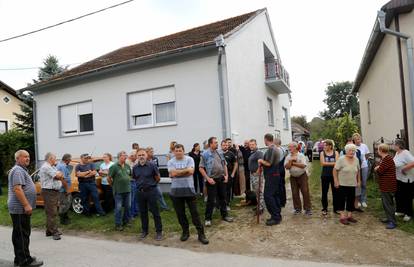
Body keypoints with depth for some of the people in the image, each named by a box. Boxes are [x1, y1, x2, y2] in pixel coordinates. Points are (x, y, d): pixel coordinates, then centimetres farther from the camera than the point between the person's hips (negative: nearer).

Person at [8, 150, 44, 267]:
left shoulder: (22, 170, 18)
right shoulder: (18, 171, -15)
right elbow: (17, 189, -24)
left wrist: (27, 205, 24)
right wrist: (26, 205, -25)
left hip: (21, 208, 11)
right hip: (20, 209, -11)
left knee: (19, 235, 15)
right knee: (22, 235, -4)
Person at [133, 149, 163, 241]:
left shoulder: (152, 165, -11)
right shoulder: (135, 167, 2)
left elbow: (158, 178, 1)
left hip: (151, 191, -4)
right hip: (140, 192, 4)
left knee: (155, 212, 2)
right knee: (143, 212, 14)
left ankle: (159, 231, 11)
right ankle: (144, 230, 28)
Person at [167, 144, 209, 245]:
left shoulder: (189, 159, -3)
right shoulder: (171, 162, 1)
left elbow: (191, 171, -17)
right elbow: (173, 173, -15)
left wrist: (178, 172, -11)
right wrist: (185, 170, -11)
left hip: (189, 189, -2)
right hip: (176, 191, 2)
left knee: (194, 212, 2)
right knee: (180, 213, 12)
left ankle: (201, 233, 12)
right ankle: (185, 232, 30)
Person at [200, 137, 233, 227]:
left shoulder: (220, 153, 7)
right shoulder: (205, 154, -10)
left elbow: (224, 165, 15)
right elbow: (201, 168, -10)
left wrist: (226, 175, 5)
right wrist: (208, 178, -15)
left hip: (221, 179, 5)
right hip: (212, 180, -5)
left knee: (223, 198, 14)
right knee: (211, 200, 0)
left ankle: (224, 215, 28)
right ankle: (208, 218, 12)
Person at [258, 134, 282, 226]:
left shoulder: (270, 149, -18)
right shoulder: (275, 148, 14)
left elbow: (268, 163, -22)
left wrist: (261, 161, -5)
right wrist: (262, 164, 10)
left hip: (271, 176, -10)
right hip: (275, 174, 10)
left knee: (268, 196, -9)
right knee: (275, 195, 13)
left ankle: (275, 217, -6)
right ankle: (277, 216, 19)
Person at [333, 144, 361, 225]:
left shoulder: (356, 160, 4)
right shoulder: (341, 159, -13)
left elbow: (358, 171, 15)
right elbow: (335, 170, -12)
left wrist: (359, 181, 11)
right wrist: (336, 181, -14)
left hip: (352, 184, 5)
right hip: (342, 184, -5)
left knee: (351, 200, 10)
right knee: (342, 200, 2)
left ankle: (349, 216, 23)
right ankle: (342, 217, 8)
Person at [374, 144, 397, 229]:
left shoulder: (387, 159, -21)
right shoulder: (384, 159, 14)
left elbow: (379, 170, -23)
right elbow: (378, 168, 13)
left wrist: (377, 168, -3)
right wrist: (378, 168, -7)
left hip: (388, 186, -11)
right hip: (385, 186, 11)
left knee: (388, 204, -4)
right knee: (385, 203, 19)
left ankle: (393, 222, 3)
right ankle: (389, 218, 30)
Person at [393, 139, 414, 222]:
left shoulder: (405, 153, -22)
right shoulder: (397, 153, 6)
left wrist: (404, 169, -26)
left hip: (406, 180, -9)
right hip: (398, 179, 9)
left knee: (407, 197, 5)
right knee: (398, 196, 17)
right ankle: (401, 211, 31)